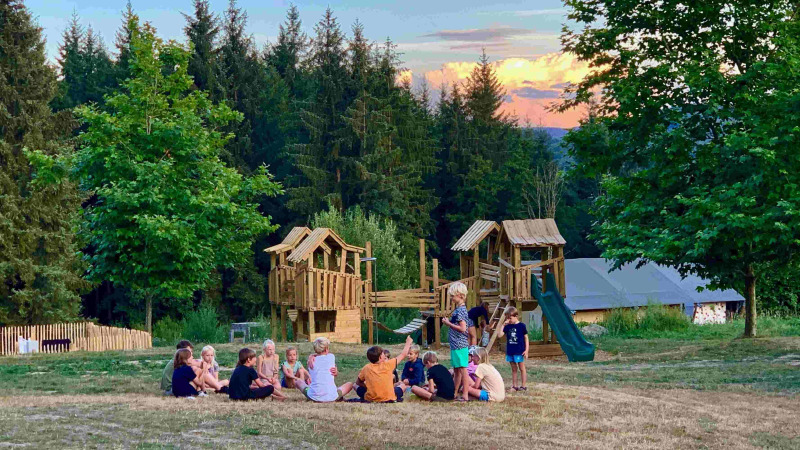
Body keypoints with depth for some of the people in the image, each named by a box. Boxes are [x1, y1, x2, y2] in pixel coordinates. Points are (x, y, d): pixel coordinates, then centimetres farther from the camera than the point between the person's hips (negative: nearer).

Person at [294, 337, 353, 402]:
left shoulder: (311, 361, 5)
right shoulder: (331, 356, 5)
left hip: (313, 397, 0)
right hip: (331, 398, 0)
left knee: (298, 381, 27)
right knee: (350, 384, 26)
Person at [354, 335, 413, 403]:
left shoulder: (366, 368, 0)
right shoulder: (388, 364, -4)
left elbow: (358, 382, 14)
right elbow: (403, 355, 11)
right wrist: (408, 343, 25)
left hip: (370, 399, 1)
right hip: (388, 399, -1)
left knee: (356, 386, 23)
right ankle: (396, 398, 11)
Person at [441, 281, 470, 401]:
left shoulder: (460, 310, -15)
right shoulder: (458, 309, 15)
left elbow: (462, 328, -22)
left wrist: (449, 324, -15)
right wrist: (449, 322, 10)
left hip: (460, 345, -10)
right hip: (456, 344, 10)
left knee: (462, 369, -8)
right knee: (456, 370, 16)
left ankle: (465, 395, -7)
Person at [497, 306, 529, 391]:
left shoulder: (521, 326, -6)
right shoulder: (508, 327, 5)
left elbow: (526, 338, -3)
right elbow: (499, 335, 0)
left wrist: (526, 350, -8)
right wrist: (503, 325, -5)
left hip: (519, 351, -5)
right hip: (510, 351, 5)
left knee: (521, 368, 4)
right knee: (514, 369, 12)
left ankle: (523, 385, 9)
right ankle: (514, 386, 17)